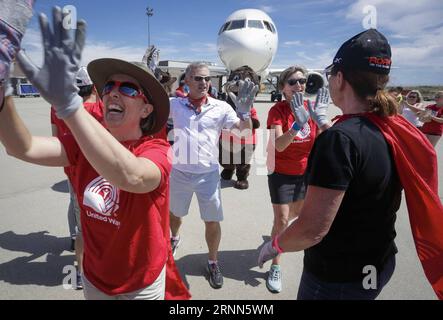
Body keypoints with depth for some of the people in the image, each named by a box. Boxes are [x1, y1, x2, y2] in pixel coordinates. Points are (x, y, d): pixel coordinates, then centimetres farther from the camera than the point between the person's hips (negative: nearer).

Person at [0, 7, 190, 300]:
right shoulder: (86, 144, -6)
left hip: (142, 283, -4)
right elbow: (24, 148, -19)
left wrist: (68, 102, -52)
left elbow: (131, 177, -45)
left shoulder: (157, 151, -23)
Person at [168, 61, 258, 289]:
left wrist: (244, 110, -27)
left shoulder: (221, 107, -6)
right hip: (179, 172, 1)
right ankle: (173, 238, 56)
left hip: (208, 174, -1)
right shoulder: (175, 104, -3)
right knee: (175, 213, 23)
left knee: (212, 221, 6)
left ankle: (212, 261, 30)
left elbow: (245, 132, -9)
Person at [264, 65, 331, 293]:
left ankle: (278, 232, 55)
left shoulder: (309, 108, -4)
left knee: (296, 213, 23)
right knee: (281, 220, -3)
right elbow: (279, 145, -30)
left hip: (305, 171, 5)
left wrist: (321, 120, -28)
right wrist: (298, 124, -42)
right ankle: (275, 268, 13)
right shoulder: (278, 110, -18)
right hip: (281, 172, -5)